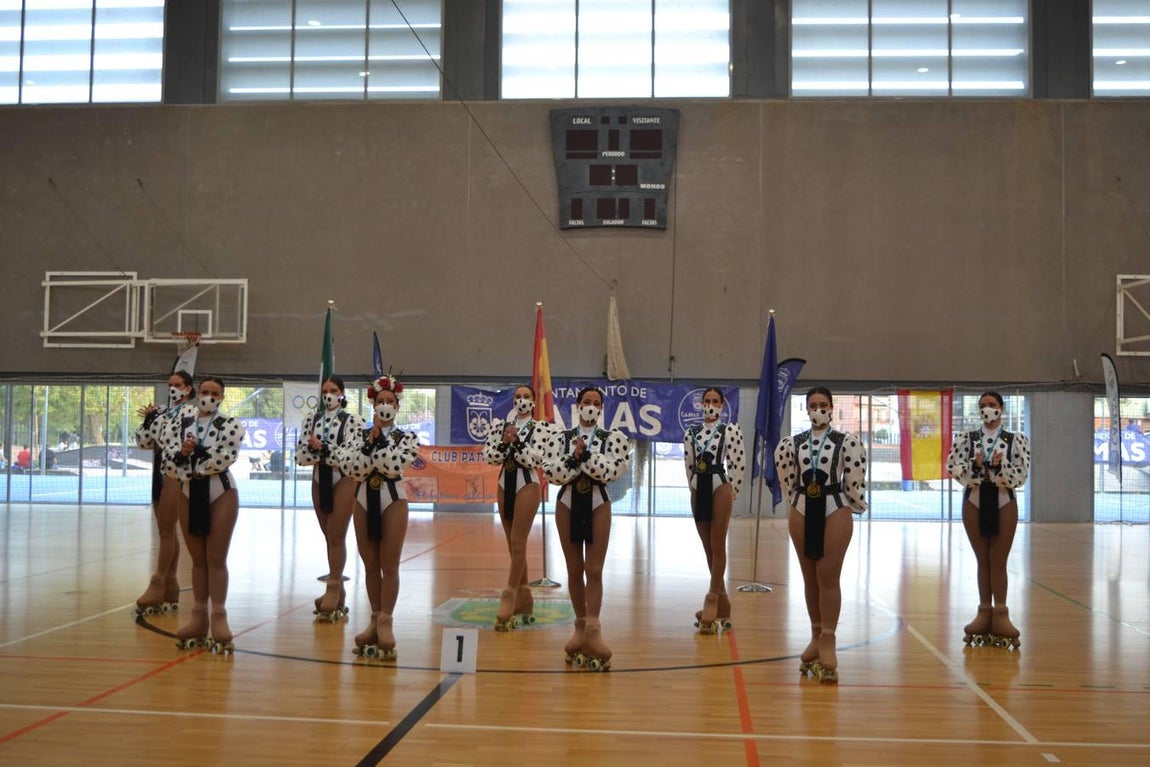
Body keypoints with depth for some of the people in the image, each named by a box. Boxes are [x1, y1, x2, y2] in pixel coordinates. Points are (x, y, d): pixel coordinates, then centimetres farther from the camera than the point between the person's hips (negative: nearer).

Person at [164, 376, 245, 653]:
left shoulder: (230, 425, -8)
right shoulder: (182, 420, 4)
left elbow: (225, 458, -21)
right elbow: (169, 449, -5)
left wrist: (194, 450, -17)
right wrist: (182, 453, -24)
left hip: (220, 493, -4)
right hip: (189, 493, 4)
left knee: (216, 559, -1)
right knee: (197, 559, 12)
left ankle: (219, 616, 5)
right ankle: (198, 615, 20)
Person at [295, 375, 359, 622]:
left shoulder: (350, 421, -6)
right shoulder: (311, 420, 6)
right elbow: (300, 455, -1)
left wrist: (321, 448, -19)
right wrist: (318, 450, -18)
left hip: (343, 480, -5)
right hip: (319, 480, 5)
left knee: (336, 537, -6)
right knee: (329, 537, 11)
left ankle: (333, 590, 0)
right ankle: (337, 592, 19)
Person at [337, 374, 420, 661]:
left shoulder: (407, 438, -2)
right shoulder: (360, 436, 6)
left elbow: (394, 465, -21)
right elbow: (348, 467, -11)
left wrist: (381, 436, -14)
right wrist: (371, 441, -15)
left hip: (393, 500, -3)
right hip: (365, 499, 3)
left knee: (389, 565, -2)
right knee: (370, 564, 9)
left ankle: (385, 621, 5)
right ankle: (376, 619, 19)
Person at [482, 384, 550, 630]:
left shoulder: (539, 427, -4)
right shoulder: (499, 425, 7)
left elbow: (535, 460, -14)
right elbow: (487, 456, 0)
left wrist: (516, 441, -20)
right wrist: (505, 442, -15)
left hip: (527, 485, -5)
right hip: (505, 485, 5)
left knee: (518, 544, -9)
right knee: (513, 546, 10)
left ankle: (510, 599, -9)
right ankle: (523, 598, 18)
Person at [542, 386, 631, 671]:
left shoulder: (611, 439, -1)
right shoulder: (560, 438, 2)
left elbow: (609, 471, -16)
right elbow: (552, 473, -10)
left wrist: (585, 453, -20)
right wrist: (575, 457, -20)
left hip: (597, 504, -2)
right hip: (568, 503, 2)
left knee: (594, 571, -5)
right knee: (574, 570, 9)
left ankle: (592, 631, -7)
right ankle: (581, 626, 20)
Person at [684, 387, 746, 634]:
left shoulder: (730, 430, -3)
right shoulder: (691, 433, 10)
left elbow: (739, 464, -5)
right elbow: (689, 465, 13)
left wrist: (731, 492, -2)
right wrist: (695, 488, 9)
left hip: (719, 487, -5)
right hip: (698, 490, 5)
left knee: (718, 547, -4)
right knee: (707, 548, 8)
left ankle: (713, 601, -1)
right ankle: (721, 603, 17)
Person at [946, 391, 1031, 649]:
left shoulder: (1016, 440, 0)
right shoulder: (965, 438, 3)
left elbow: (1021, 474, -7)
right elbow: (952, 467, -6)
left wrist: (1000, 465, -23)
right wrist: (974, 465, -22)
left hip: (1004, 501, -1)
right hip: (975, 500, 1)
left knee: (999, 560, 1)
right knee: (983, 560, 9)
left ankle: (1000, 614, 9)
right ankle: (985, 612, 15)